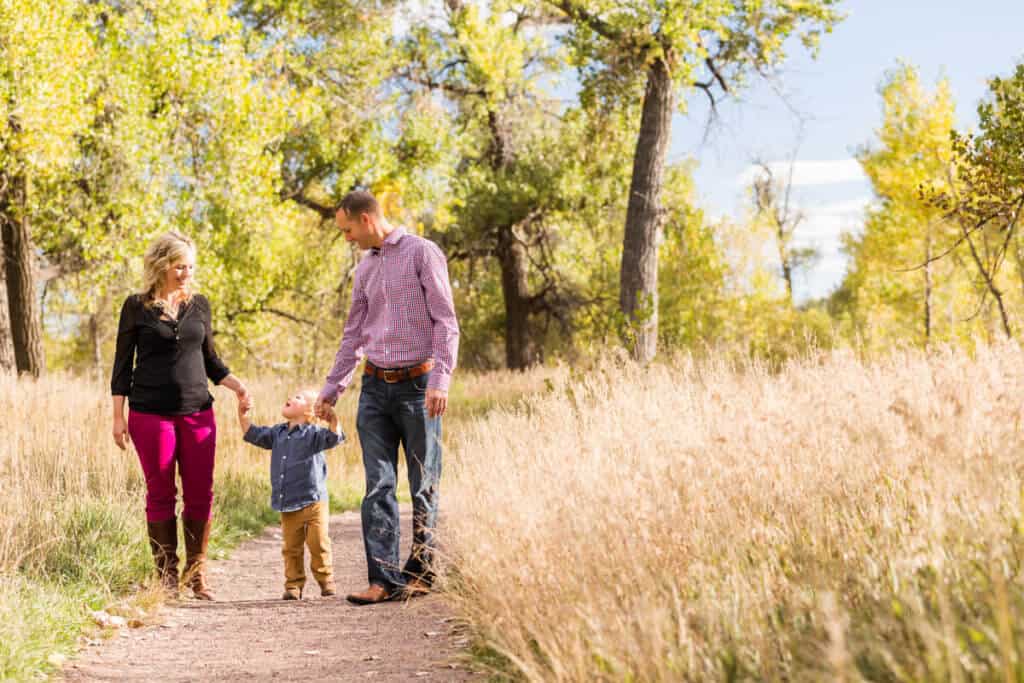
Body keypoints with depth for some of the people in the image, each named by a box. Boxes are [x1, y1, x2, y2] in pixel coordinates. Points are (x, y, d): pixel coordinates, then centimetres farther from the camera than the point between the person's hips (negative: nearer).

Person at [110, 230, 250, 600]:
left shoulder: (199, 304, 10)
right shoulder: (137, 307, 0)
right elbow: (123, 363, 4)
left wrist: (235, 384, 2)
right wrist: (118, 416, -1)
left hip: (197, 412, 3)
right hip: (151, 414, -3)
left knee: (200, 495, 0)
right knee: (161, 495, 2)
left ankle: (196, 573, 10)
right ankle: (167, 576, 9)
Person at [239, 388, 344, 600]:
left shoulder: (313, 433, -6)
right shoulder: (278, 433, 12)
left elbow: (332, 439, -21)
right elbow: (254, 435, 20)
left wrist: (333, 422, -40)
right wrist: (243, 416, 10)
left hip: (313, 502, -5)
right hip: (288, 506, 5)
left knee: (318, 544, -4)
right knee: (291, 547, 8)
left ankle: (326, 580, 11)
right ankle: (294, 584, 15)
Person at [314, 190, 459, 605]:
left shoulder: (421, 253, -4)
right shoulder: (365, 269, 16)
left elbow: (446, 322, -9)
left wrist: (441, 380, -18)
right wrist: (331, 389, 23)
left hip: (417, 385, -6)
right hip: (375, 387, 6)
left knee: (424, 486, 2)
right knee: (378, 486, -3)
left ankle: (421, 573, 13)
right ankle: (384, 579, -5)